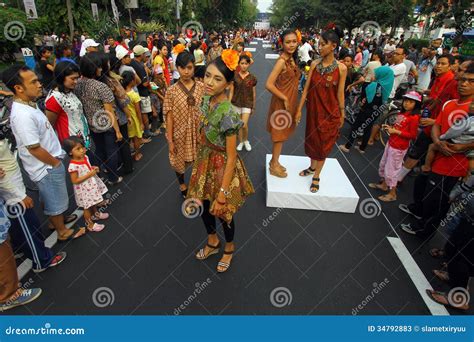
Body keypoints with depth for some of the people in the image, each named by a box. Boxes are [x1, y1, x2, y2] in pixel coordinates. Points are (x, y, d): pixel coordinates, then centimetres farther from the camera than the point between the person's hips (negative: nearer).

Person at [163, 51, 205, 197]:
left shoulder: (201, 87, -7)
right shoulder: (172, 91, -14)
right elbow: (169, 117, -10)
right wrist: (170, 141, -9)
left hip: (198, 131, 1)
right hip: (180, 133, -1)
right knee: (179, 161, 18)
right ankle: (182, 184, 47)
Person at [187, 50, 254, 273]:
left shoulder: (228, 114, -29)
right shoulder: (207, 100, -5)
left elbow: (231, 158, -25)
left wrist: (222, 193, -22)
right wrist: (199, 161, 16)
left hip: (222, 169, -7)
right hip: (205, 165, 7)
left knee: (223, 214, 16)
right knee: (204, 207, 24)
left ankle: (229, 248, 47)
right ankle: (213, 242, 52)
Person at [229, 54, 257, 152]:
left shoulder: (252, 78, -4)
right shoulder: (234, 76, -4)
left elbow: (254, 93, 4)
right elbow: (231, 92, -2)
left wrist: (253, 107, 7)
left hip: (247, 103, -1)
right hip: (236, 103, 1)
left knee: (244, 125, -10)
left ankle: (246, 140, 18)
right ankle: (240, 142, 29)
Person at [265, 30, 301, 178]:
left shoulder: (292, 59, 6)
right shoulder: (282, 60, -20)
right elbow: (269, 84, -26)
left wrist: (290, 100, 11)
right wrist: (285, 99, -20)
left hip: (290, 101, 8)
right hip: (282, 102, -8)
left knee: (282, 134, 18)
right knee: (280, 134, 4)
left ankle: (275, 161, 33)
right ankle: (274, 166, 20)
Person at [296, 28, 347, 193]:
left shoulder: (341, 68, -12)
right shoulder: (315, 64, -3)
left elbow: (340, 93, -5)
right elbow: (306, 88, -1)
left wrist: (342, 115, 1)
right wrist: (299, 109, -1)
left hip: (330, 112, -3)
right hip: (313, 109, 4)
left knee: (323, 143, 8)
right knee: (312, 139, 17)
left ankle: (316, 176, 23)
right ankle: (312, 166, 40)